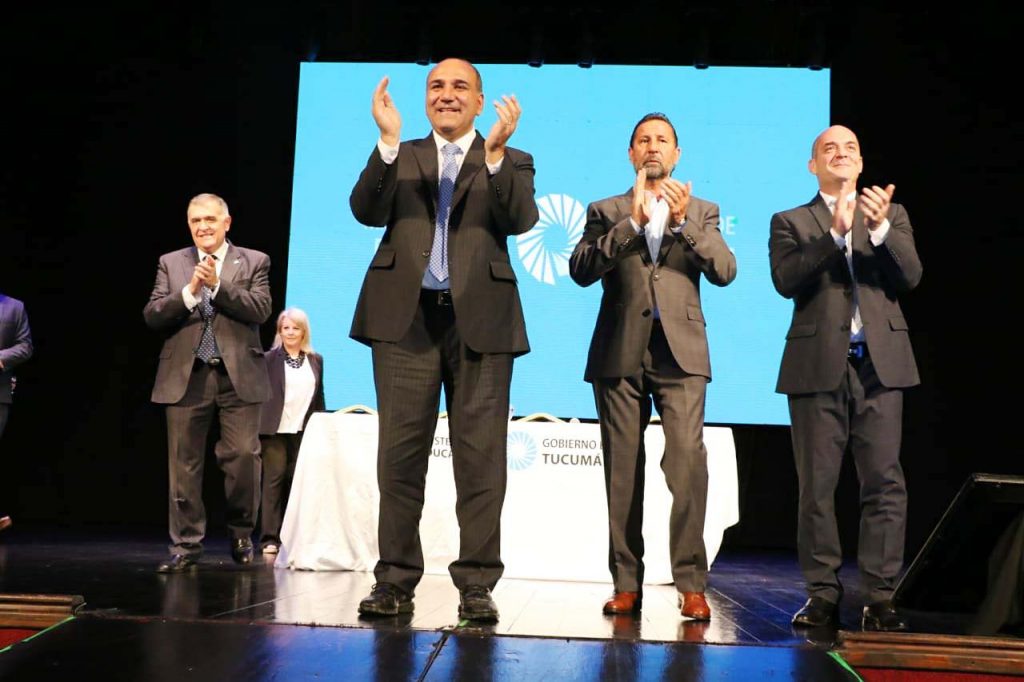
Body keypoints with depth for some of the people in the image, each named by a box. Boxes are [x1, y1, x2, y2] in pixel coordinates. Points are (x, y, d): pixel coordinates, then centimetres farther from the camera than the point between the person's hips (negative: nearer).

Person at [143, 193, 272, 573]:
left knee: (243, 456, -3)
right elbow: (152, 316, 2)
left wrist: (218, 284, -13)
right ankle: (186, 546, 12)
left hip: (238, 377, -1)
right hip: (186, 377, 1)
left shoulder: (254, 262, 8)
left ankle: (241, 532, 19)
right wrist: (189, 291, -12)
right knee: (184, 464, 3)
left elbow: (260, 310, -6)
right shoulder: (170, 263, 12)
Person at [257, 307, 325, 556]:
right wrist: (256, 430, -9)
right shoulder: (269, 358, 1)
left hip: (303, 431, 3)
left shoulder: (316, 360, 11)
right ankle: (270, 538, -2)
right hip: (275, 430, -3)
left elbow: (319, 398, 12)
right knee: (274, 479, -5)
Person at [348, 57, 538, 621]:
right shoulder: (398, 158, 17)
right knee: (400, 453, 2)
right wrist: (388, 141, -11)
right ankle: (396, 579, 8)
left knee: (480, 458, -2)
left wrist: (495, 153, -18)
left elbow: (520, 219, -5)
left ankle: (476, 584, 4)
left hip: (479, 319, -1)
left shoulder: (511, 162, 13)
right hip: (406, 317, 1)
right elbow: (368, 211, 0)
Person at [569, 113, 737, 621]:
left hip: (679, 351, 0)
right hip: (620, 352, 1)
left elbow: (725, 271, 2)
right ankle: (627, 584, 7)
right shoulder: (606, 211, 15)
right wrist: (632, 223, -11)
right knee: (623, 470, 0)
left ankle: (691, 584, -9)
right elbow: (581, 270, -2)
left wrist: (684, 222, -10)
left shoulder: (702, 211, 17)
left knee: (688, 461, -14)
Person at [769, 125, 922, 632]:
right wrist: (835, 233, -16)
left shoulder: (893, 215, 17)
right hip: (818, 364, -1)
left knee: (884, 481, -3)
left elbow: (910, 277, 2)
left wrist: (881, 228, -13)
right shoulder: (791, 222, 10)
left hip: (880, 362, 1)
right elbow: (786, 281, -7)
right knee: (817, 485, 1)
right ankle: (823, 595, 9)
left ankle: (880, 597, 3)